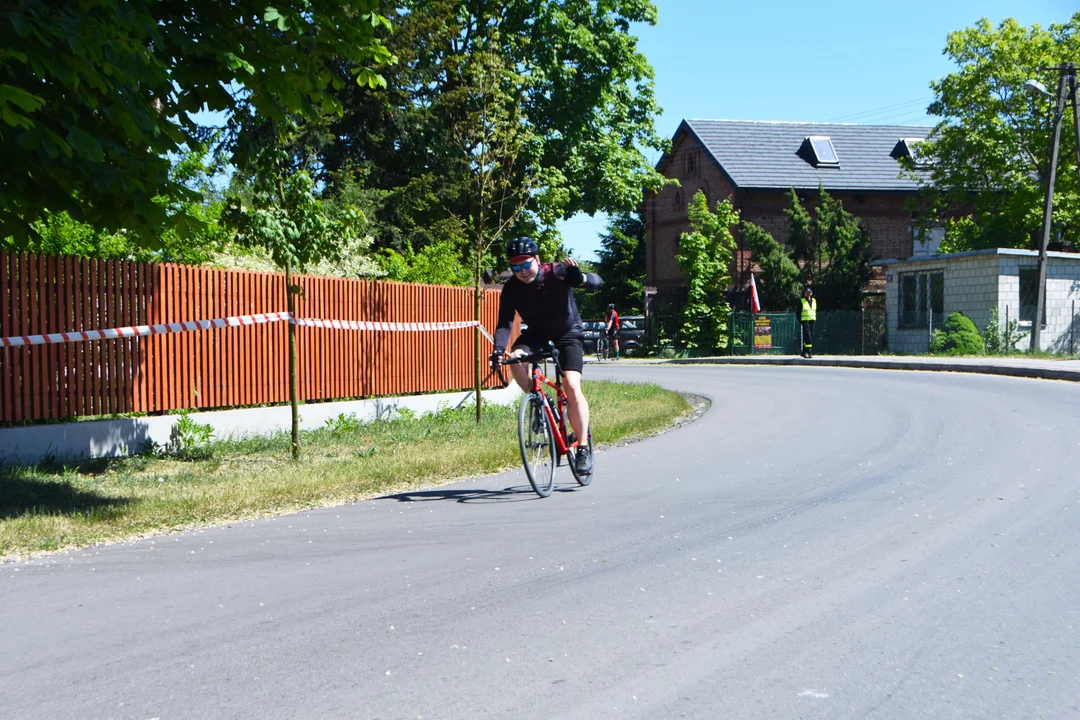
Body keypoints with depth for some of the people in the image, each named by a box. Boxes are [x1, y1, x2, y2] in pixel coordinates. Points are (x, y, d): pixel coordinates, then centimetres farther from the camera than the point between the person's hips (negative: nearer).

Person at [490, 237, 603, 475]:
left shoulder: (556, 273, -25)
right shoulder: (511, 289, -18)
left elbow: (597, 281, -32)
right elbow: (504, 323, -22)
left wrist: (580, 277, -55)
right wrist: (499, 349, -42)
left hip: (568, 332, -3)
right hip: (536, 333, 3)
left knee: (572, 385, -20)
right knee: (516, 358, -29)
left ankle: (583, 448, -12)